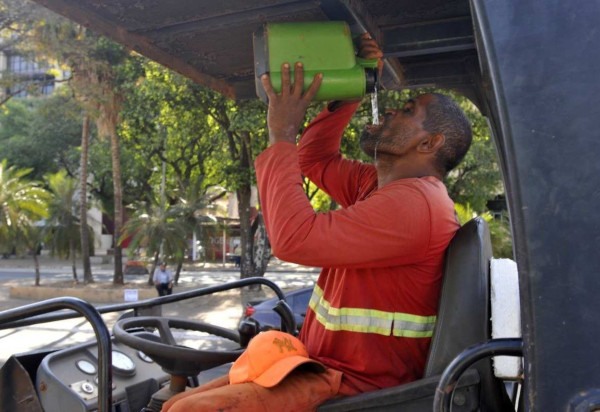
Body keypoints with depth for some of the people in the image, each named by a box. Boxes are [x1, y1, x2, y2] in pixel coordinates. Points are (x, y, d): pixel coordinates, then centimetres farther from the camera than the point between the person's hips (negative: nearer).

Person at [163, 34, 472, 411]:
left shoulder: (412, 200, -20)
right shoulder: (383, 184, 12)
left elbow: (295, 238, -25)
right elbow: (315, 159, 22)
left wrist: (282, 135, -15)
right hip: (328, 367, 10)